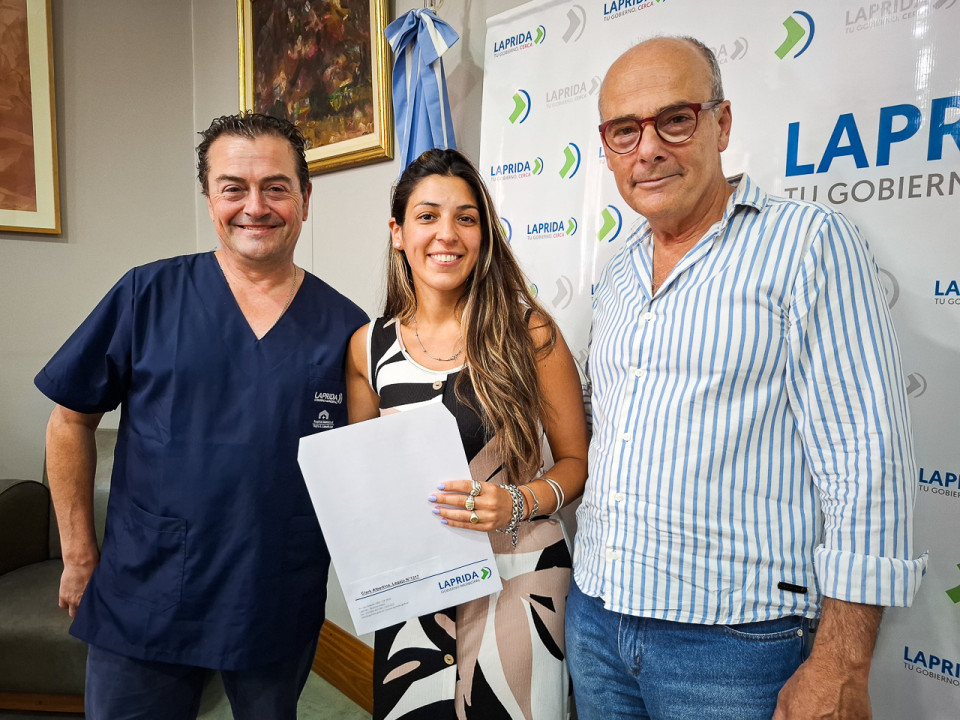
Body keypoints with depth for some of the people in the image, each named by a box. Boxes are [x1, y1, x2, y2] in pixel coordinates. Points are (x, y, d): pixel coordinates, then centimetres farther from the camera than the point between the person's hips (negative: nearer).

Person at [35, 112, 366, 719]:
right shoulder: (148, 295, -6)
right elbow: (71, 420, 1)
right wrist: (79, 555, 2)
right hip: (143, 603, 0)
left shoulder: (345, 327, -4)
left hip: (281, 608, 1)